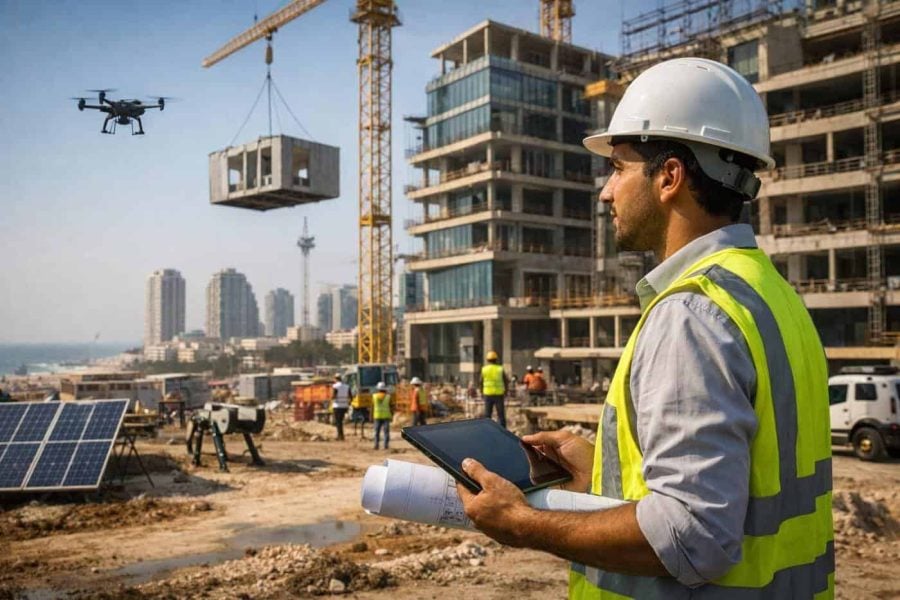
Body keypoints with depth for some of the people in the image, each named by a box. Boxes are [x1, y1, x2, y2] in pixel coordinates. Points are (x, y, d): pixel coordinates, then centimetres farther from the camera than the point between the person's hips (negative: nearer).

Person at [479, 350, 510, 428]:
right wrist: (505, 392, 12)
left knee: (487, 414, 9)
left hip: (488, 393, 1)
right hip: (499, 394, -1)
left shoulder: (484, 369, 1)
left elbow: (481, 382, 5)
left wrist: (481, 392, 15)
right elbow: (506, 381, 1)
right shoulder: (500, 369, -2)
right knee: (500, 414, 4)